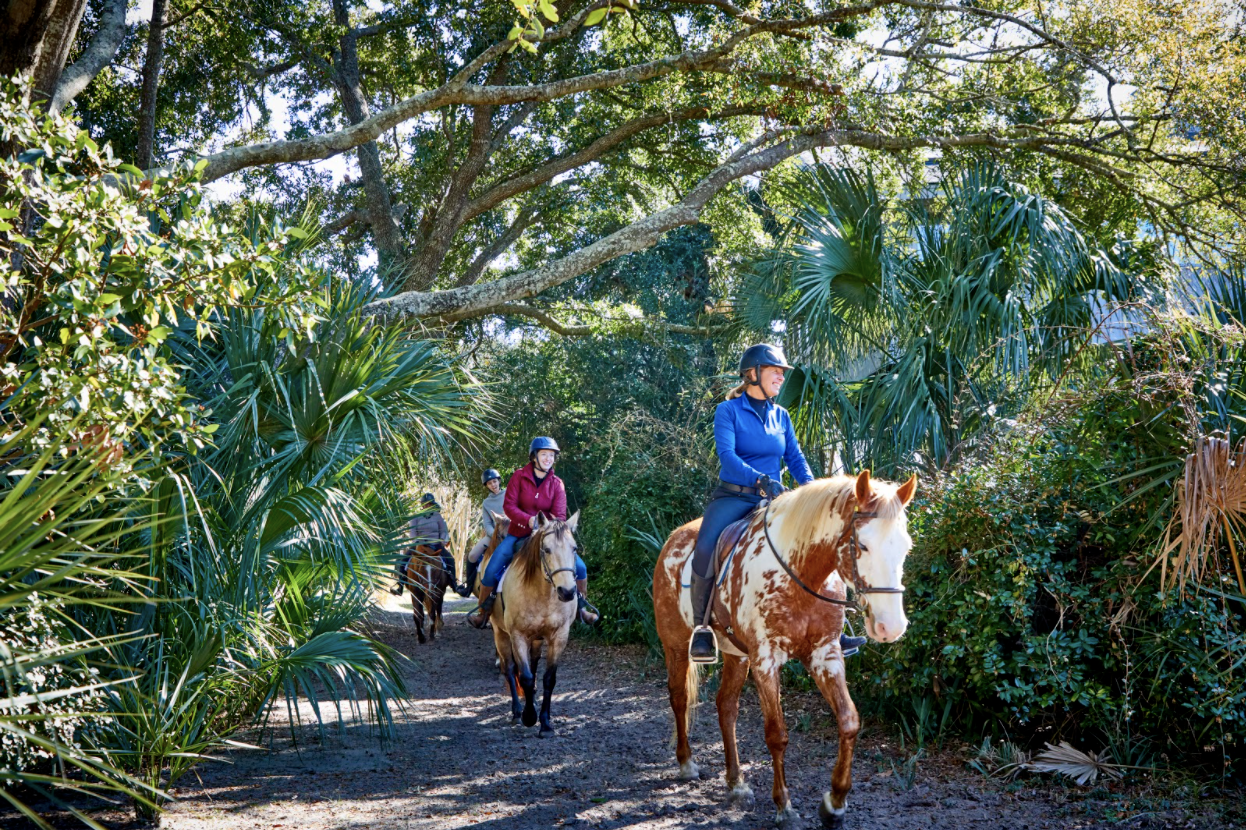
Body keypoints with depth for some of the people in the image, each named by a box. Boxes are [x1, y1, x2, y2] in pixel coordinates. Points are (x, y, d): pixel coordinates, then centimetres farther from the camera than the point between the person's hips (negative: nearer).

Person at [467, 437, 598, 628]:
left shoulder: (556, 484, -1)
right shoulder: (519, 476, -5)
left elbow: (560, 514, -8)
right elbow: (508, 505, -12)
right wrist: (529, 520, -27)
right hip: (519, 534, -1)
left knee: (579, 567, -11)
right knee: (491, 571, -15)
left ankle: (582, 607, 10)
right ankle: (483, 612, 3)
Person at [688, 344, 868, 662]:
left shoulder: (781, 416, 13)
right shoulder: (728, 410, -4)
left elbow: (795, 458, 9)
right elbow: (726, 454, -18)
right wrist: (759, 478, -34)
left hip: (772, 500, 5)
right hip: (733, 497, -5)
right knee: (705, 548, -31)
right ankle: (701, 627, -15)